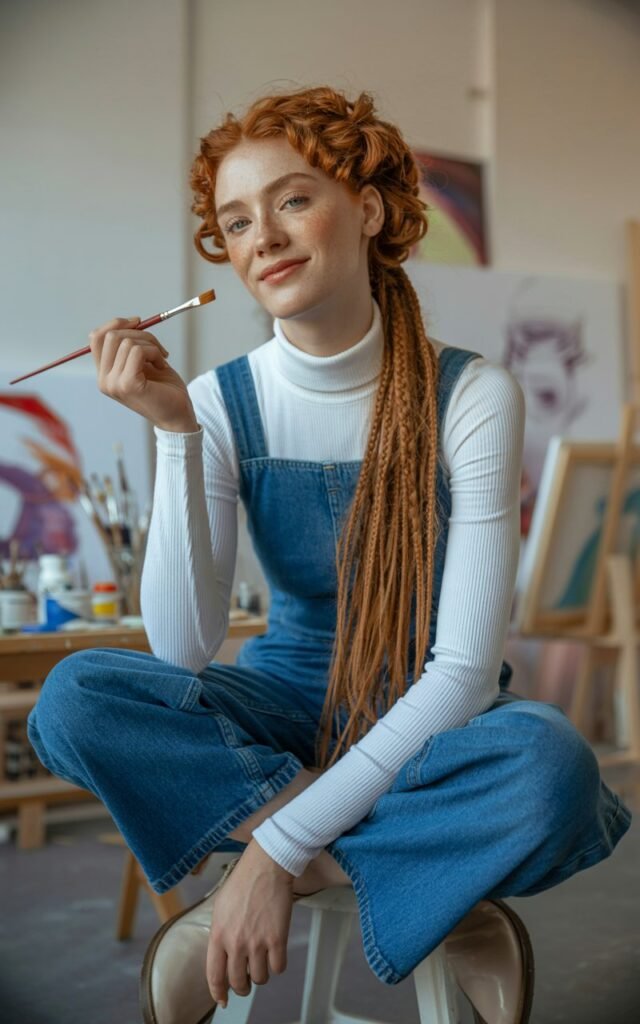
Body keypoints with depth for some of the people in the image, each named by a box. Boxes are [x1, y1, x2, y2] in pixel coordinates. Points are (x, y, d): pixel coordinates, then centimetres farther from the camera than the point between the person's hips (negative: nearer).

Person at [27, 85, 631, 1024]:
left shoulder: (472, 394, -15)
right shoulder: (222, 404, -7)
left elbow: (464, 670, -19)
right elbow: (182, 649, -15)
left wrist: (282, 848, -25)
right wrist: (175, 433, -24)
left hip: (429, 719, -2)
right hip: (288, 706, 3)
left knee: (551, 762, -37)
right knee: (75, 697, -26)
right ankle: (438, 884, -19)